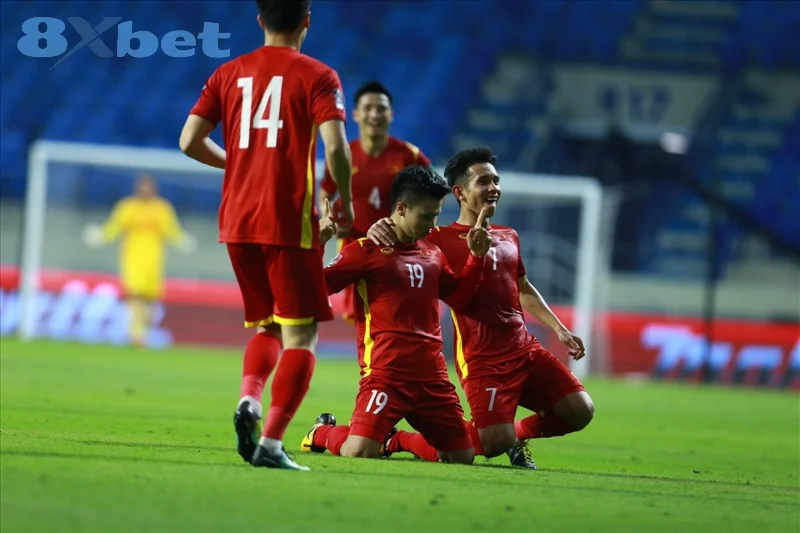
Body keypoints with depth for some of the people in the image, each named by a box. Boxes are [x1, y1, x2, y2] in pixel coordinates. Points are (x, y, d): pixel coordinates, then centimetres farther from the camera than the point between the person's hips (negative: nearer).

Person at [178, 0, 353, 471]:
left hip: (237, 220, 5)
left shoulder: (229, 74, 10)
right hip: (290, 221, -5)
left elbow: (190, 141, 6)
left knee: (266, 325, 20)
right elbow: (335, 147, -15)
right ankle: (270, 443, -11)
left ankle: (249, 399, -8)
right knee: (300, 334, 1)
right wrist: (345, 202, 1)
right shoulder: (317, 77, -3)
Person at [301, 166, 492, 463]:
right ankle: (322, 433, 15)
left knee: (463, 457, 6)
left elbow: (459, 298, 27)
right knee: (359, 452, -22)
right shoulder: (367, 250, -3)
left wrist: (476, 257, 16)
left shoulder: (433, 254, 17)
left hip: (432, 375, 6)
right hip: (386, 372, -6)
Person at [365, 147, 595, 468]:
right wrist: (377, 234, -35)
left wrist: (559, 329, 23)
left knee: (580, 412, -5)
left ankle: (517, 433, 23)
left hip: (526, 350, 7)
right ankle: (397, 440, 1)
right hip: (483, 360, -7)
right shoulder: (441, 240, -5)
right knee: (495, 445, -19)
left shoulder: (509, 238, 17)